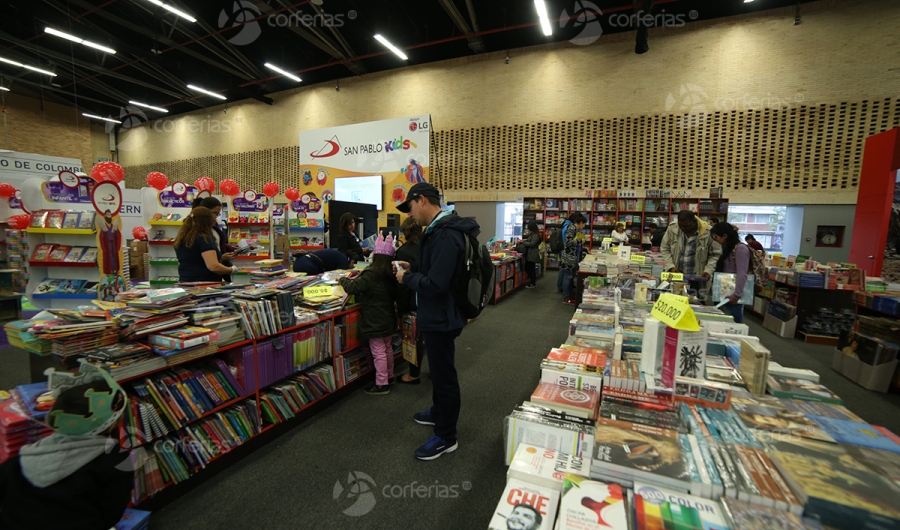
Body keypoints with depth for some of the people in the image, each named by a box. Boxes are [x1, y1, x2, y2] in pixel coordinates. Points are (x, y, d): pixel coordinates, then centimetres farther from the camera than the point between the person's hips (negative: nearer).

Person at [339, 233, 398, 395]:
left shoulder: (372, 273, -21)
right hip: (388, 318, 8)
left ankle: (382, 384, 8)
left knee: (378, 352, 0)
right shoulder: (391, 273, 3)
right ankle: (389, 376, 35)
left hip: (375, 320, -8)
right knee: (387, 348, 21)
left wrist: (343, 280, -2)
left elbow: (353, 287, -22)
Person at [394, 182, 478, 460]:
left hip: (441, 317, -11)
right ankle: (438, 412, 48)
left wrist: (406, 278, -16)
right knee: (439, 369, 26)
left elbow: (435, 284, -32)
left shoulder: (445, 235, -28)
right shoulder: (442, 229, 7)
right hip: (438, 314, 11)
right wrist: (413, 267, 6)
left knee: (444, 375, 6)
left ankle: (446, 437, 25)